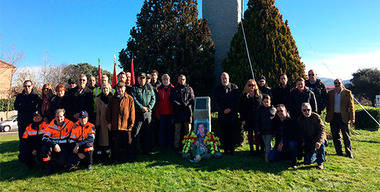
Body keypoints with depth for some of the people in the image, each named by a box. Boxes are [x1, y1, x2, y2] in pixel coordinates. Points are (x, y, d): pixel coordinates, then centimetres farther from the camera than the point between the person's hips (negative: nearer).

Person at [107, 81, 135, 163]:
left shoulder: (130, 98, 0)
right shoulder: (112, 99, 8)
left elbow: (132, 112, -1)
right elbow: (108, 111, 11)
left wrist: (131, 124, -4)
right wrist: (109, 122, 5)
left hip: (126, 126, -2)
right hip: (114, 126, 2)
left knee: (128, 143, 6)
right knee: (115, 144, 9)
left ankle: (131, 158, 20)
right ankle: (116, 159, 24)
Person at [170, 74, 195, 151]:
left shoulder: (189, 89, 17)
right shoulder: (174, 90, 16)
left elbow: (192, 99, 4)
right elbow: (172, 100, 3)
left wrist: (185, 104, -12)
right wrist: (179, 105, -12)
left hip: (187, 111, 1)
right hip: (178, 112, 0)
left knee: (188, 129, 1)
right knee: (177, 130, 0)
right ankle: (177, 146, 5)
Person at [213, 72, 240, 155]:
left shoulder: (234, 87, 8)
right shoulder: (217, 89, 9)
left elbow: (237, 100, 2)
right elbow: (216, 102, 4)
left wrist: (230, 109, -8)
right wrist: (223, 110, -8)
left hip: (233, 113, 0)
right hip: (222, 114, 0)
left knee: (233, 132, -2)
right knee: (224, 133, 1)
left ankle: (232, 149, 8)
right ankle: (226, 149, 10)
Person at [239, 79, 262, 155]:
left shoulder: (259, 95, 7)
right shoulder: (244, 96, 2)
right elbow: (241, 109, 0)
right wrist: (242, 119, -5)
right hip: (248, 118, -1)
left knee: (257, 134, 4)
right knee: (250, 133, 6)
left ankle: (257, 149, 14)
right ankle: (251, 149, 15)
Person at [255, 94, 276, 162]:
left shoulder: (273, 109, -1)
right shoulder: (260, 109, 3)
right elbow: (257, 120, 6)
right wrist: (257, 130, 2)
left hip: (270, 130, -2)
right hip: (263, 130, 2)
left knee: (268, 144, -3)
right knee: (265, 144, 13)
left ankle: (267, 157, 2)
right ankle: (267, 155, 26)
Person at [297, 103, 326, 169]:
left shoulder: (316, 116, -13)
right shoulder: (300, 119, -3)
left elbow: (322, 130, -22)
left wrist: (319, 141, -37)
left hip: (317, 138, -2)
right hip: (308, 142, 2)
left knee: (321, 142, -39)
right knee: (307, 161, -10)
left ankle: (320, 162, -17)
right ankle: (315, 155, 26)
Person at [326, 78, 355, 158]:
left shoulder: (347, 92, 1)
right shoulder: (330, 93, 9)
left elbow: (351, 106, -2)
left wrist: (352, 118, -8)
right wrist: (328, 116, 3)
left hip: (344, 117, -3)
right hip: (333, 117, 3)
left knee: (346, 136, 2)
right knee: (335, 136, 9)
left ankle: (349, 152, 13)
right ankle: (339, 152, 20)